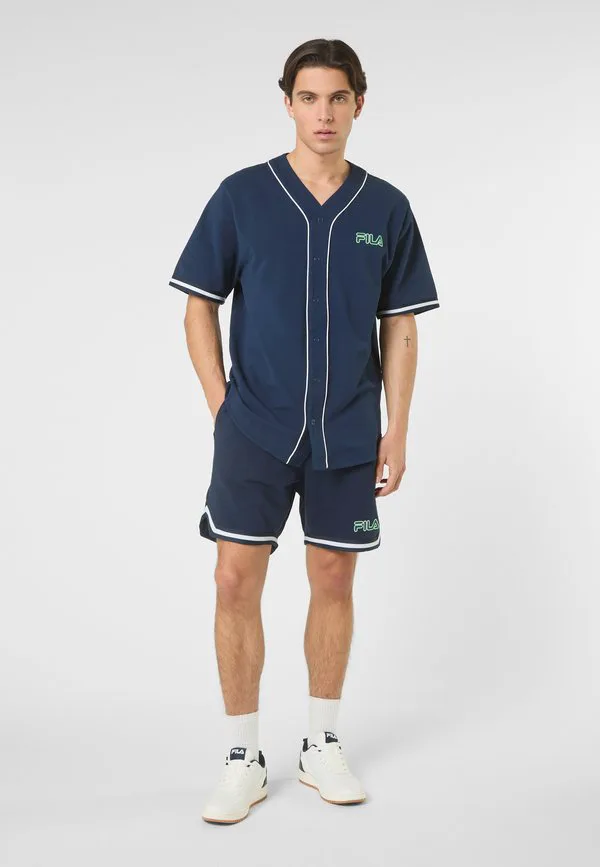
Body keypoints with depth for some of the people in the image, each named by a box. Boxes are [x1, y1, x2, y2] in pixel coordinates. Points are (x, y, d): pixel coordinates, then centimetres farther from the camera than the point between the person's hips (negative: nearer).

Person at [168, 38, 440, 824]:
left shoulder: (386, 208, 3)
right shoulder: (241, 195, -2)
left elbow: (400, 327, 6)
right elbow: (199, 306, 3)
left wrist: (396, 431, 0)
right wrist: (220, 405, -4)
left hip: (348, 436, 2)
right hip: (254, 432, -1)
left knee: (334, 581, 9)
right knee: (237, 581, -3)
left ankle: (322, 744, 25)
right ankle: (244, 758, 11)